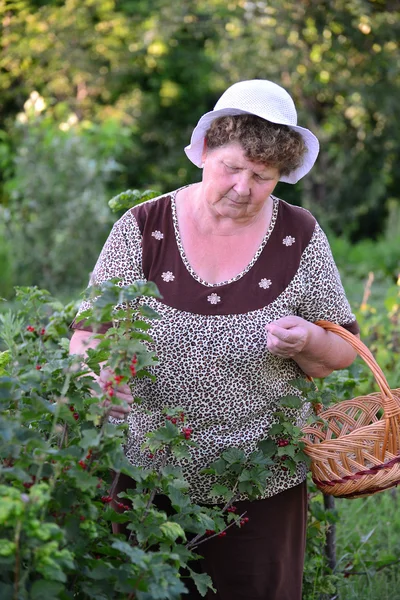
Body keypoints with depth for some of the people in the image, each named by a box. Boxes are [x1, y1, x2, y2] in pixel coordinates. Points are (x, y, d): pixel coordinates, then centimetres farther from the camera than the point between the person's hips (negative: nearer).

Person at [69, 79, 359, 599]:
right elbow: (88, 334, -2)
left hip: (264, 486, 0)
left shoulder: (299, 238, -3)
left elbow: (341, 356, 4)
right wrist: (102, 375, -24)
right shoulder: (142, 229, -5)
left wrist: (307, 342, -18)